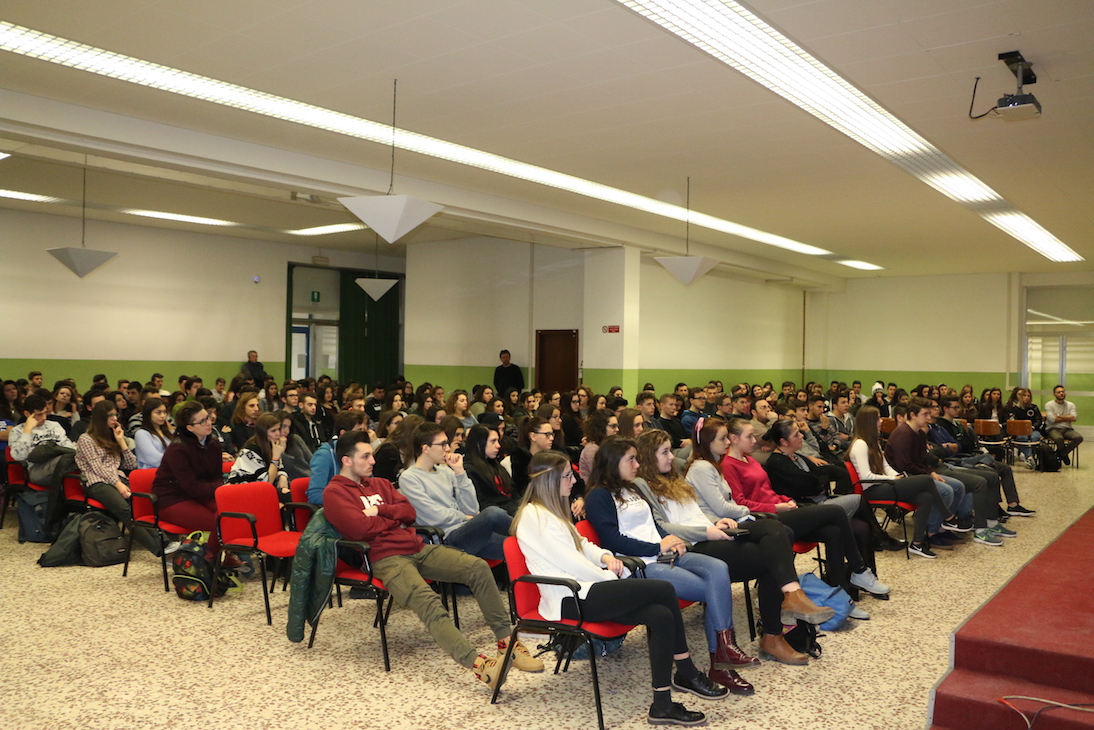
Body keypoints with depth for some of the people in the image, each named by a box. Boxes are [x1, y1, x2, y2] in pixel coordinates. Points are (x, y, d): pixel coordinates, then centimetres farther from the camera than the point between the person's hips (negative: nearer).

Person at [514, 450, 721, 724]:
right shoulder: (533, 516, -12)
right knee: (665, 590, -16)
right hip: (571, 599, -9)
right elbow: (568, 562, -16)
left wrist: (605, 556, 3)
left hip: (584, 590, 9)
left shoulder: (551, 510, 19)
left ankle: (663, 704, -11)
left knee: (661, 615, -15)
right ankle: (687, 673, -1)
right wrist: (608, 576, -6)